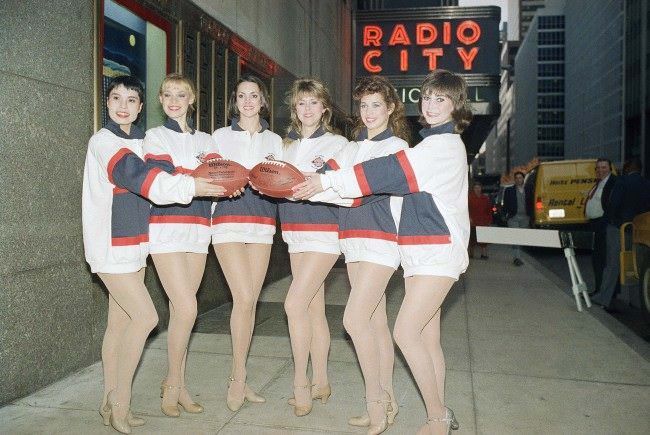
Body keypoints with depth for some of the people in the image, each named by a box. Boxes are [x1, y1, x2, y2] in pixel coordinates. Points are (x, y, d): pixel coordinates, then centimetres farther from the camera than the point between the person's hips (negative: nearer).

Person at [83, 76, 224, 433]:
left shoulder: (140, 141, 13)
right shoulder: (103, 141, -10)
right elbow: (138, 176, -24)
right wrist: (190, 187, -28)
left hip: (135, 244, 7)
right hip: (111, 246, -7)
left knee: (120, 322, 10)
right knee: (145, 316, -13)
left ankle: (110, 403, 20)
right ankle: (119, 403, 1)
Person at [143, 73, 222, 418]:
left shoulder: (204, 140, 18)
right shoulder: (155, 136, 7)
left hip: (197, 228, 4)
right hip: (166, 228, -4)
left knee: (180, 309, 5)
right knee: (186, 307, -12)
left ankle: (177, 385, 16)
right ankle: (173, 384, 6)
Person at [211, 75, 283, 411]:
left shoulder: (274, 140, 17)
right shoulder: (221, 136, 11)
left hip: (262, 223, 3)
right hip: (229, 219, -3)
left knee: (250, 300, 2)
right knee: (244, 298, -14)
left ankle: (237, 379, 13)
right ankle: (239, 377, 1)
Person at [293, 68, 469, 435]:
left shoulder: (446, 145, -10)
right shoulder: (434, 144, 19)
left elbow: (393, 171, -21)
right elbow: (406, 182, 13)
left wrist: (329, 180, -25)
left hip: (439, 251, -9)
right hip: (419, 251, 9)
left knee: (406, 332, -13)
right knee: (428, 338, 10)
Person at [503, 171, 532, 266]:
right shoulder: (508, 190, 7)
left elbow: (531, 205, 13)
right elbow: (505, 204, 7)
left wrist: (530, 216, 4)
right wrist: (507, 214, -3)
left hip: (525, 218, 3)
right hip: (513, 217, -3)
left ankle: (516, 257, 18)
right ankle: (517, 257, -19)